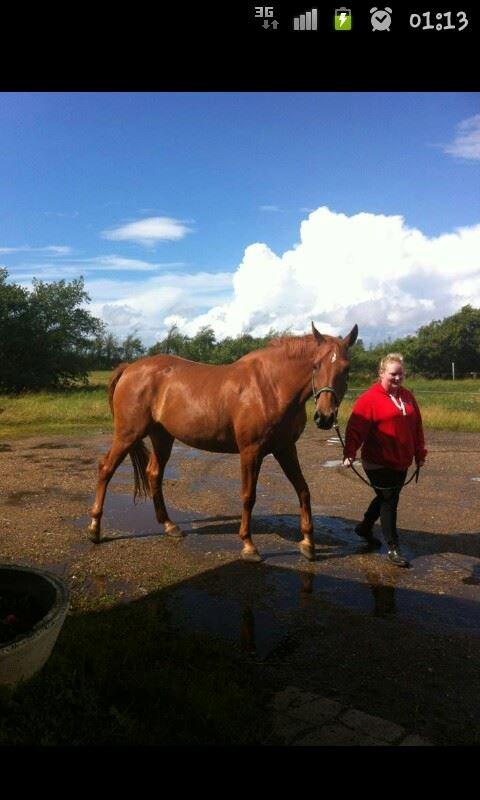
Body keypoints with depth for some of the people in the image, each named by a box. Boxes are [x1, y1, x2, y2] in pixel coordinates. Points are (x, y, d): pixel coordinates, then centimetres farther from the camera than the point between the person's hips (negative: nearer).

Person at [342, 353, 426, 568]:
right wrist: (349, 453, -26)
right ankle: (393, 548, 13)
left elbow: (417, 427, 14)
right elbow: (355, 429, -18)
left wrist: (420, 453, 15)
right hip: (379, 463, -7)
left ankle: (365, 527, 42)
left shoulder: (407, 397, 8)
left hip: (401, 462, 7)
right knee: (389, 501, 0)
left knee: (387, 498, 20)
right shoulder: (369, 398, -12)